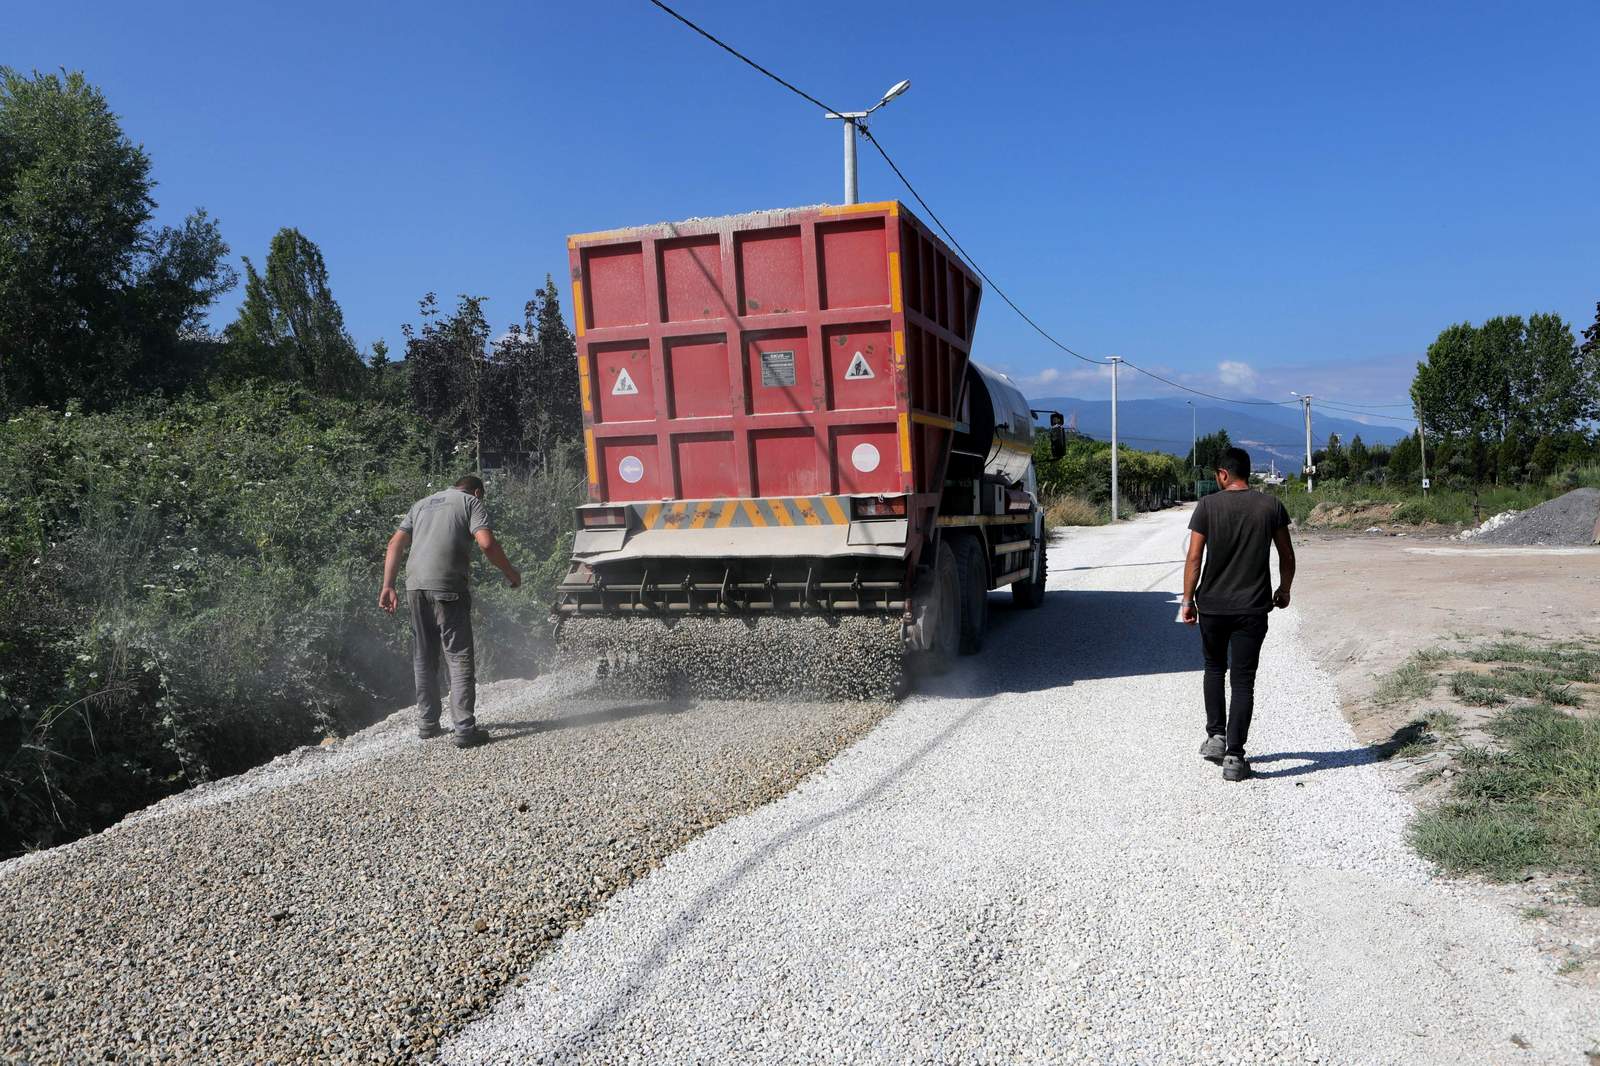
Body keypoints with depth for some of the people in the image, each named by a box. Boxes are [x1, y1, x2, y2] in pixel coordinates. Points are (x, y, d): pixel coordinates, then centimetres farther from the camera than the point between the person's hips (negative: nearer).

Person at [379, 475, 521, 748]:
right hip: (447, 587, -6)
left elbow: (395, 544, 14)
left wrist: (388, 586, 10)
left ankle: (427, 724, 23)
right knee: (459, 658, -2)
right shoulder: (472, 503, 8)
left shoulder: (422, 504, 24)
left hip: (415, 585, 6)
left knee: (423, 659, 16)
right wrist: (510, 572, 4)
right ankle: (464, 729, -6)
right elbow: (487, 543, -9)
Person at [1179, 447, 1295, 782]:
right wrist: (1284, 590, 23)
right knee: (1243, 680, 3)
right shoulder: (1271, 506, 0)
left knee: (1214, 668, 23)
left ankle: (1215, 736, 20)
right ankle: (1234, 757, 0)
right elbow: (1287, 556, 7)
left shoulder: (1208, 506, -6)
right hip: (1253, 607, 0)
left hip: (1212, 605, 0)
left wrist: (1188, 599, 0)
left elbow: (1194, 558, -8)